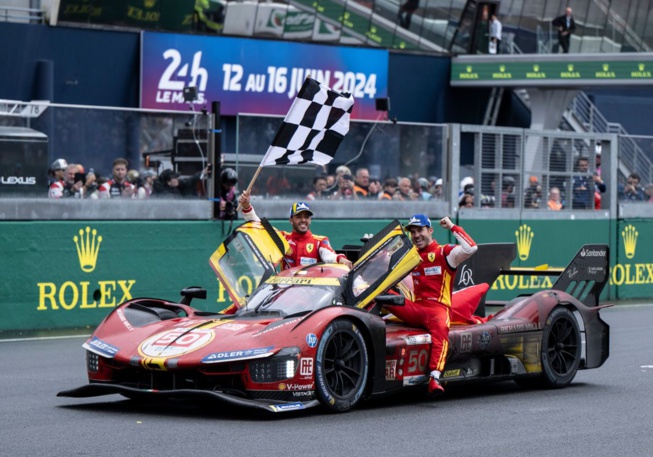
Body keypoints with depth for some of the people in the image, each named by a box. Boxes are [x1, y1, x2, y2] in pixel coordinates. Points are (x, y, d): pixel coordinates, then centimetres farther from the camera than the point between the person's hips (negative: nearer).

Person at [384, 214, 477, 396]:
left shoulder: (445, 253, 7)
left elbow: (471, 248, -10)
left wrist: (452, 227, -2)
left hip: (438, 309, -6)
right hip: (415, 309, 6)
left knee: (440, 328, -39)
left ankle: (435, 378, -51)